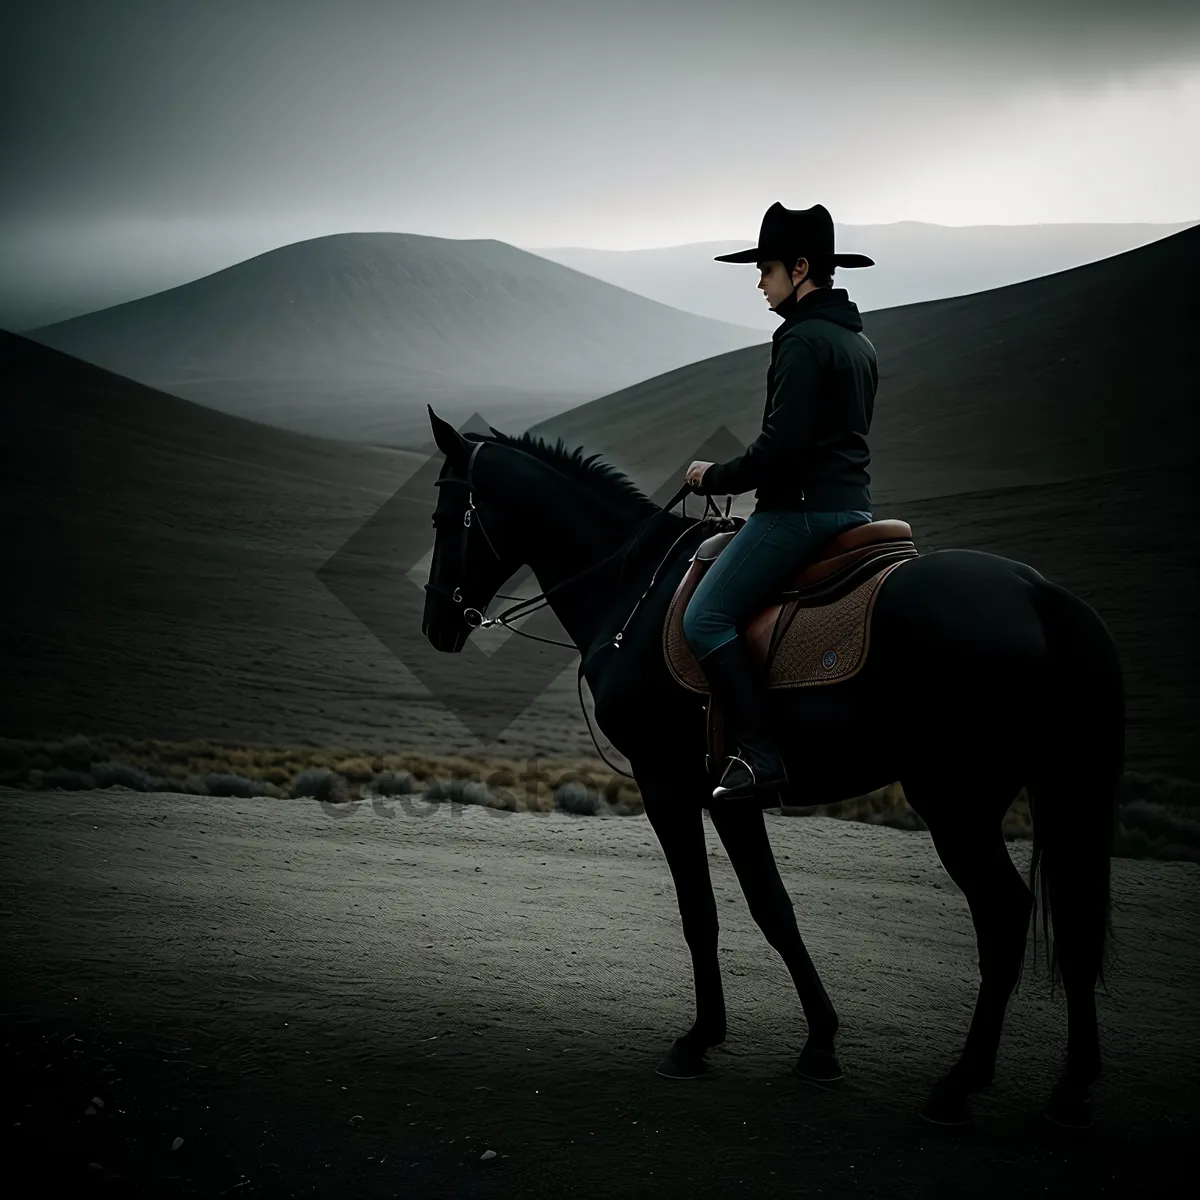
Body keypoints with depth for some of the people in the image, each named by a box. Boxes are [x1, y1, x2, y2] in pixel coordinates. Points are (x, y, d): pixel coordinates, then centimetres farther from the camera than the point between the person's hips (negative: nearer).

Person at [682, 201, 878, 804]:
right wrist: (734, 477, 22)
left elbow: (782, 442, -22)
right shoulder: (859, 342, 18)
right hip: (852, 503, 11)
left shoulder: (802, 340, -14)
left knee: (705, 618, -12)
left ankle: (759, 754, -18)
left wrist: (717, 478, -8)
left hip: (801, 507, -11)